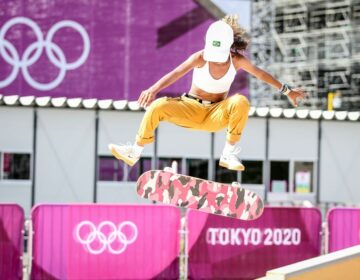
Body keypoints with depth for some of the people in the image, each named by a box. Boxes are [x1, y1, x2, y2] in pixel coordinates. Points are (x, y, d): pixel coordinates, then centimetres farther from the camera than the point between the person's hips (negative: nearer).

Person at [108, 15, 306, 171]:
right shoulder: (201, 57, -18)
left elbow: (261, 74, 2)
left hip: (216, 115, 1)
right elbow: (176, 74, -31)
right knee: (158, 106, -28)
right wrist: (153, 89, -46)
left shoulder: (237, 60, -12)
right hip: (191, 109, -1)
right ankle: (135, 152, -11)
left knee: (241, 102, -32)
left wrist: (287, 91, 9)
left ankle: (229, 154, -19)